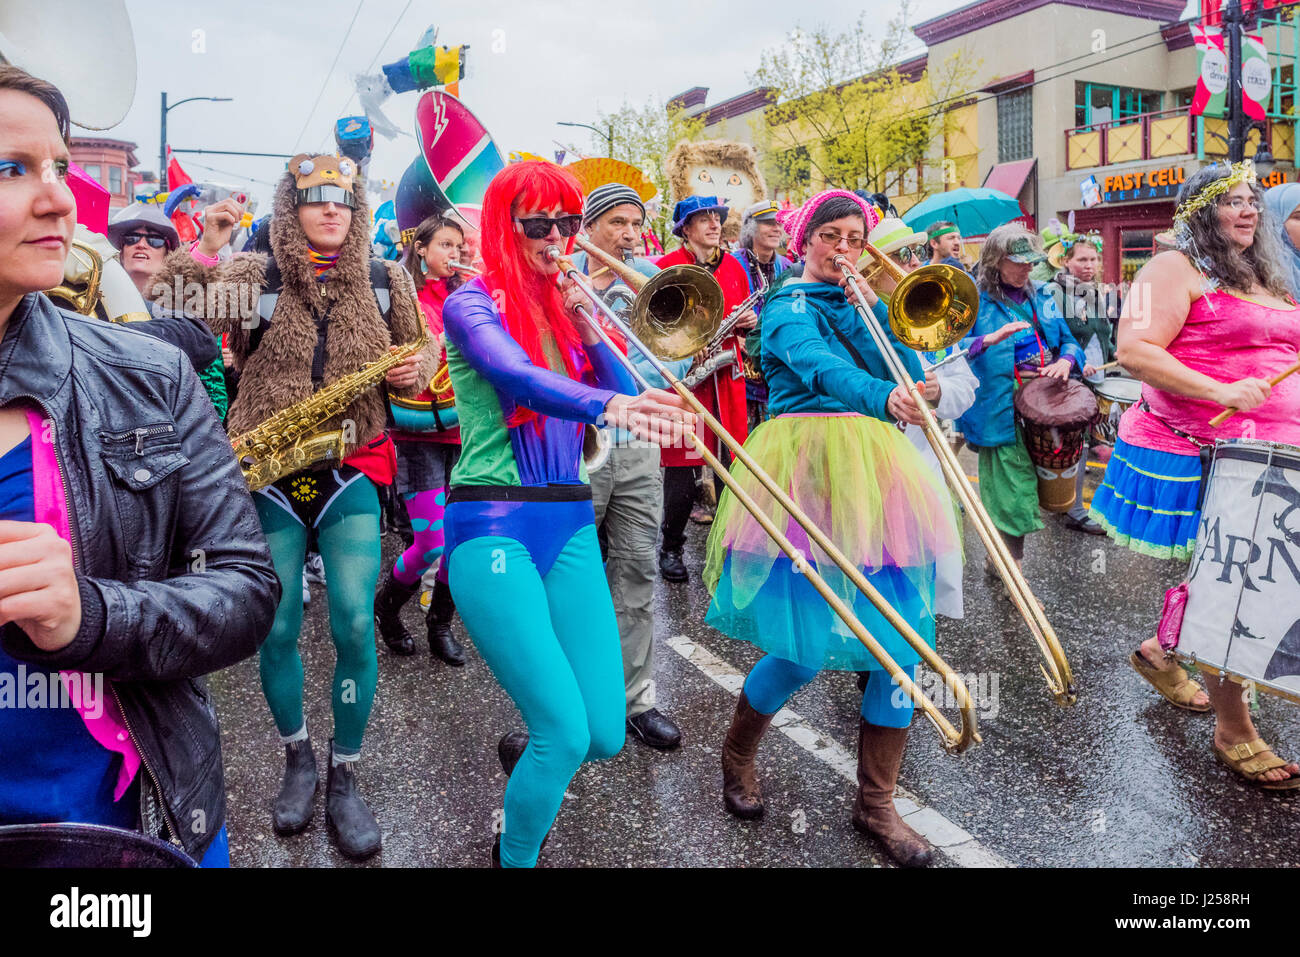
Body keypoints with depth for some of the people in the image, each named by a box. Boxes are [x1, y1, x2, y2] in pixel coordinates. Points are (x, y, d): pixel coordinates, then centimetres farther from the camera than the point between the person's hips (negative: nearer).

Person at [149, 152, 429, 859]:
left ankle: (344, 776, 14)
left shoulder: (384, 282, 5)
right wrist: (202, 250, -15)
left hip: (350, 472, 0)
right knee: (277, 629, 5)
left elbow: (420, 354, 16)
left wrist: (413, 373, -6)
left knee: (355, 626, -7)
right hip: (269, 477, 0)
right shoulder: (253, 277, 0)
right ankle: (297, 757, 31)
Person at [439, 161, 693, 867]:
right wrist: (607, 404, -43)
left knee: (604, 737, 4)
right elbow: (514, 373, -26)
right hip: (494, 527, -5)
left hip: (570, 524, 6)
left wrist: (589, 330, -5)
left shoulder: (567, 307, 15)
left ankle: (524, 758, 40)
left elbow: (628, 404, 7)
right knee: (566, 735, -12)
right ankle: (513, 857, 17)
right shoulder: (472, 304, -2)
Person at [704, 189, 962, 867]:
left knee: (903, 641, 0)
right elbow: (821, 367, -22)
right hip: (808, 472, -6)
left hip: (873, 475, 6)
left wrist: (871, 310, -4)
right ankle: (737, 753, 23)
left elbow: (910, 378, 4)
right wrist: (885, 397, -40)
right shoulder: (788, 306, 1)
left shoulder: (860, 304, 20)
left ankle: (875, 803, 17)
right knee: (806, 647, -9)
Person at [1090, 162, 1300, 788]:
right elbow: (1134, 351, -18)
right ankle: (1233, 731, 9)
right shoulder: (1176, 269, -6)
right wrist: (1221, 393, -25)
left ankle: (1160, 653, 38)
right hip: (1201, 454, -8)